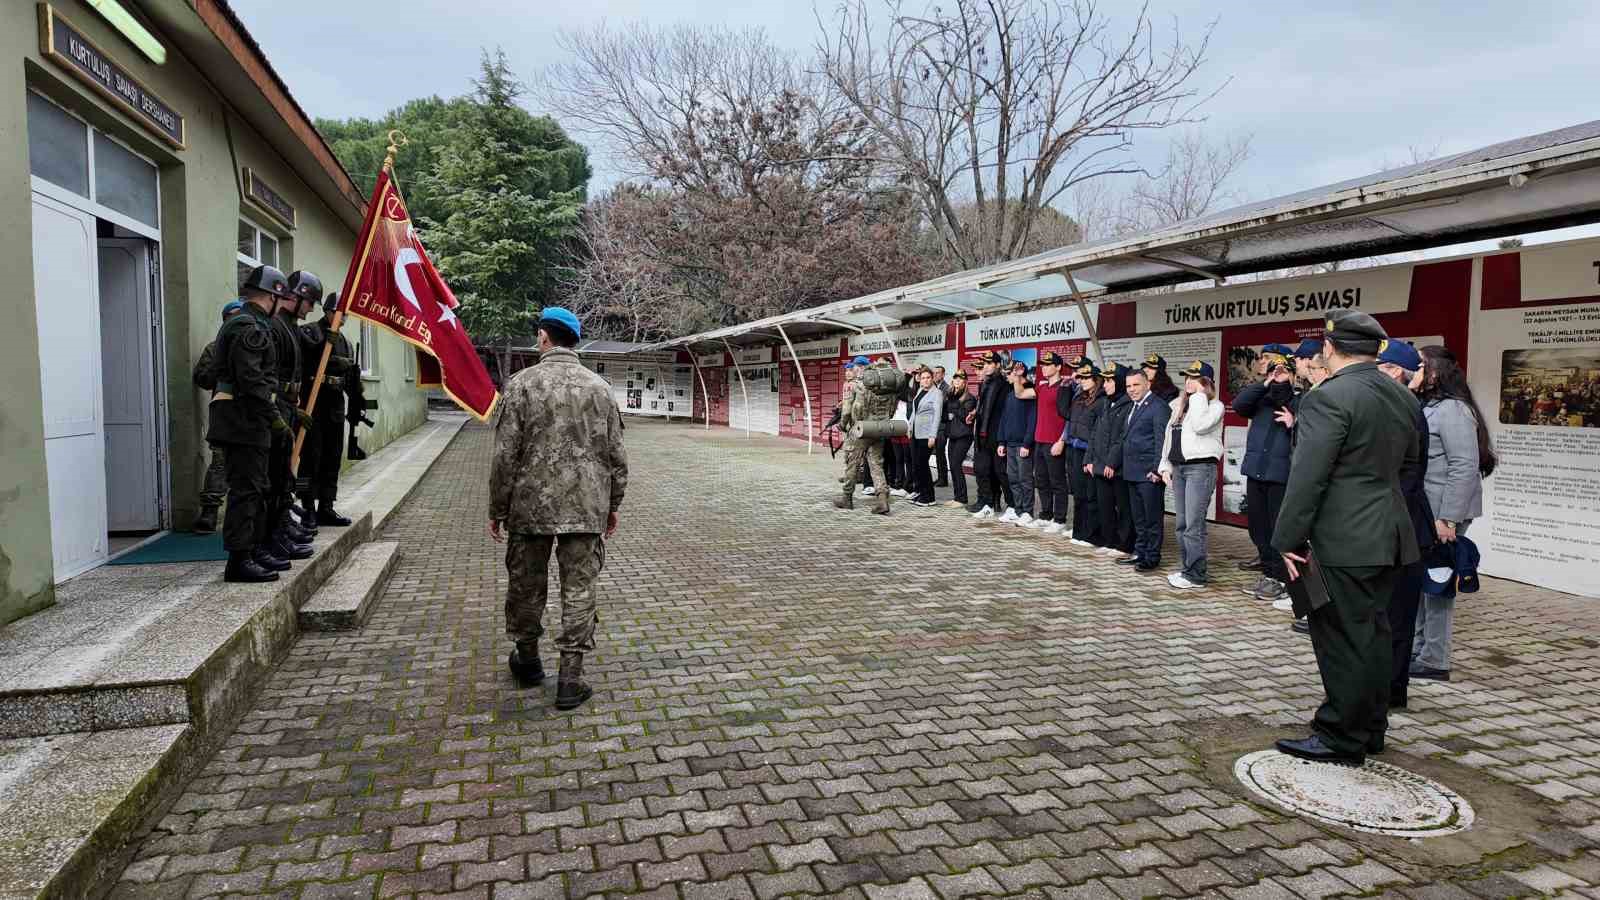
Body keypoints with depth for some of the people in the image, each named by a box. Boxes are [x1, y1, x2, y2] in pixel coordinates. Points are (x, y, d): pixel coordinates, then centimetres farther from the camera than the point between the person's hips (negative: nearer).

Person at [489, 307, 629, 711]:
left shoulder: (521, 384, -6)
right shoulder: (599, 387, 3)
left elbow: (505, 455, -7)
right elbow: (616, 455, 4)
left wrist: (497, 508, 3)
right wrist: (612, 505, 15)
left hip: (531, 504, -1)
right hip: (586, 508, 1)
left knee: (526, 585, 16)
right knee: (580, 588, 5)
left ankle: (527, 659, 34)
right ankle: (570, 678, 6)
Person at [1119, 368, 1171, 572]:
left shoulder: (1158, 407, -10)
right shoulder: (1134, 407, 18)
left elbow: (1161, 441, -15)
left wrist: (1157, 469, -18)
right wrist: (1126, 467, 15)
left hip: (1149, 473, -9)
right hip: (1133, 472, 9)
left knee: (1152, 517, 0)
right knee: (1138, 517, 16)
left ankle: (1152, 557, 8)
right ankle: (1140, 552, 25)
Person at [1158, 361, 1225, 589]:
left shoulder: (1214, 406, -4)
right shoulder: (1180, 406, 18)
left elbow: (1200, 425, -23)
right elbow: (1169, 437, 20)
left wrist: (1199, 396, -13)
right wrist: (1166, 465, 14)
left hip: (1201, 467, -8)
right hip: (1178, 467, 8)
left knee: (1193, 525, -9)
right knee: (1182, 524, 11)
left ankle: (1196, 574, -3)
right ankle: (1188, 568, 19)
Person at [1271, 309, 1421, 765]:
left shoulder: (1329, 398, -16)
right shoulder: (1402, 396, 11)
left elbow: (1307, 477, -20)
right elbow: (1409, 462, 19)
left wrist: (1288, 539, -15)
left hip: (1343, 542, -9)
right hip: (1388, 536, 9)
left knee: (1343, 638, -1)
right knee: (1372, 633, 16)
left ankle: (1343, 738, 8)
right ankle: (1370, 728, 27)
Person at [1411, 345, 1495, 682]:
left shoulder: (1451, 410, -14)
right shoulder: (1426, 406, 13)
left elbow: (1465, 467, -20)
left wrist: (1448, 518, -23)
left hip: (1442, 513, -9)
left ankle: (1434, 661, 8)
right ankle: (1416, 648, 24)